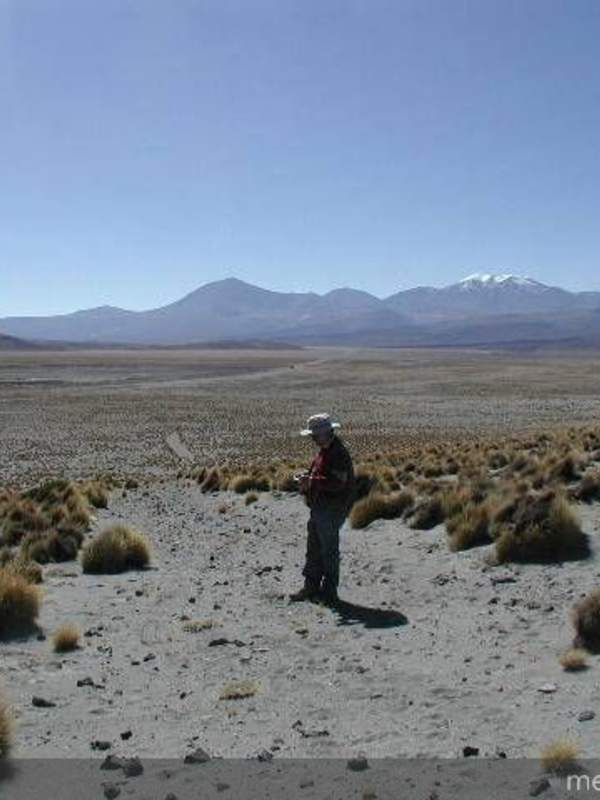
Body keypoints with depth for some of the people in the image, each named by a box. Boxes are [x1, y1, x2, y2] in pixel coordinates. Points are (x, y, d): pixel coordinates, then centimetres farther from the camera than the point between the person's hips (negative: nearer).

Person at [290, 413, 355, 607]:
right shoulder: (324, 451, 12)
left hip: (331, 510, -10)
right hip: (320, 509, 10)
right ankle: (311, 587, 26)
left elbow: (337, 484, -27)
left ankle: (329, 593, 9)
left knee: (329, 551, -1)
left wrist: (312, 481, -25)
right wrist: (307, 482, 5)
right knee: (314, 549, 16)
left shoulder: (338, 454, -20)